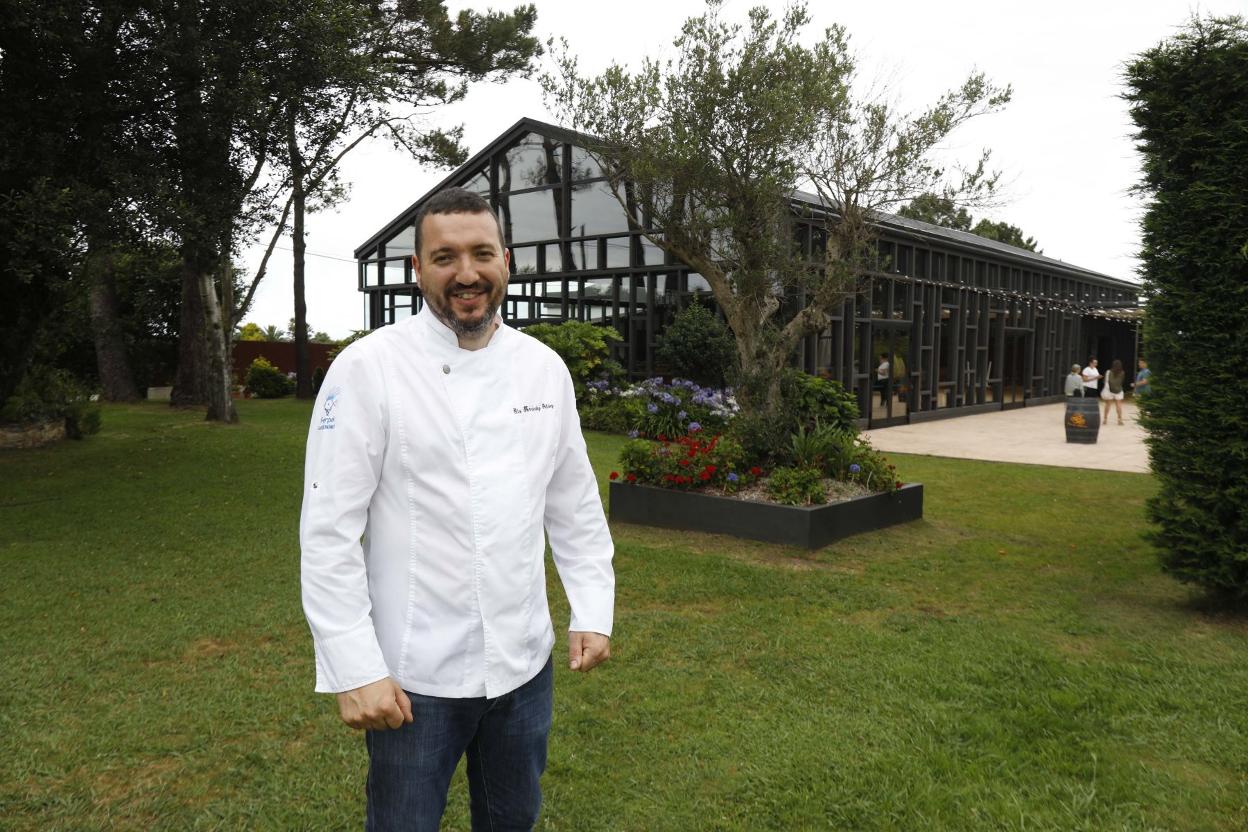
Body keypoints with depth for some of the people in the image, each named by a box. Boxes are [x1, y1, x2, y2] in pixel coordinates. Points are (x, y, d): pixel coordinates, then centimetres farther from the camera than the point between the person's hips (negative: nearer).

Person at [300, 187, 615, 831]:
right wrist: (354, 670, -16)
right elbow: (329, 531, -14)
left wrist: (593, 611, 3)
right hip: (413, 674, -4)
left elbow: (575, 504, 8)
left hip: (526, 661, 4)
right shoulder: (368, 368, -13)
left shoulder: (545, 367, 1)